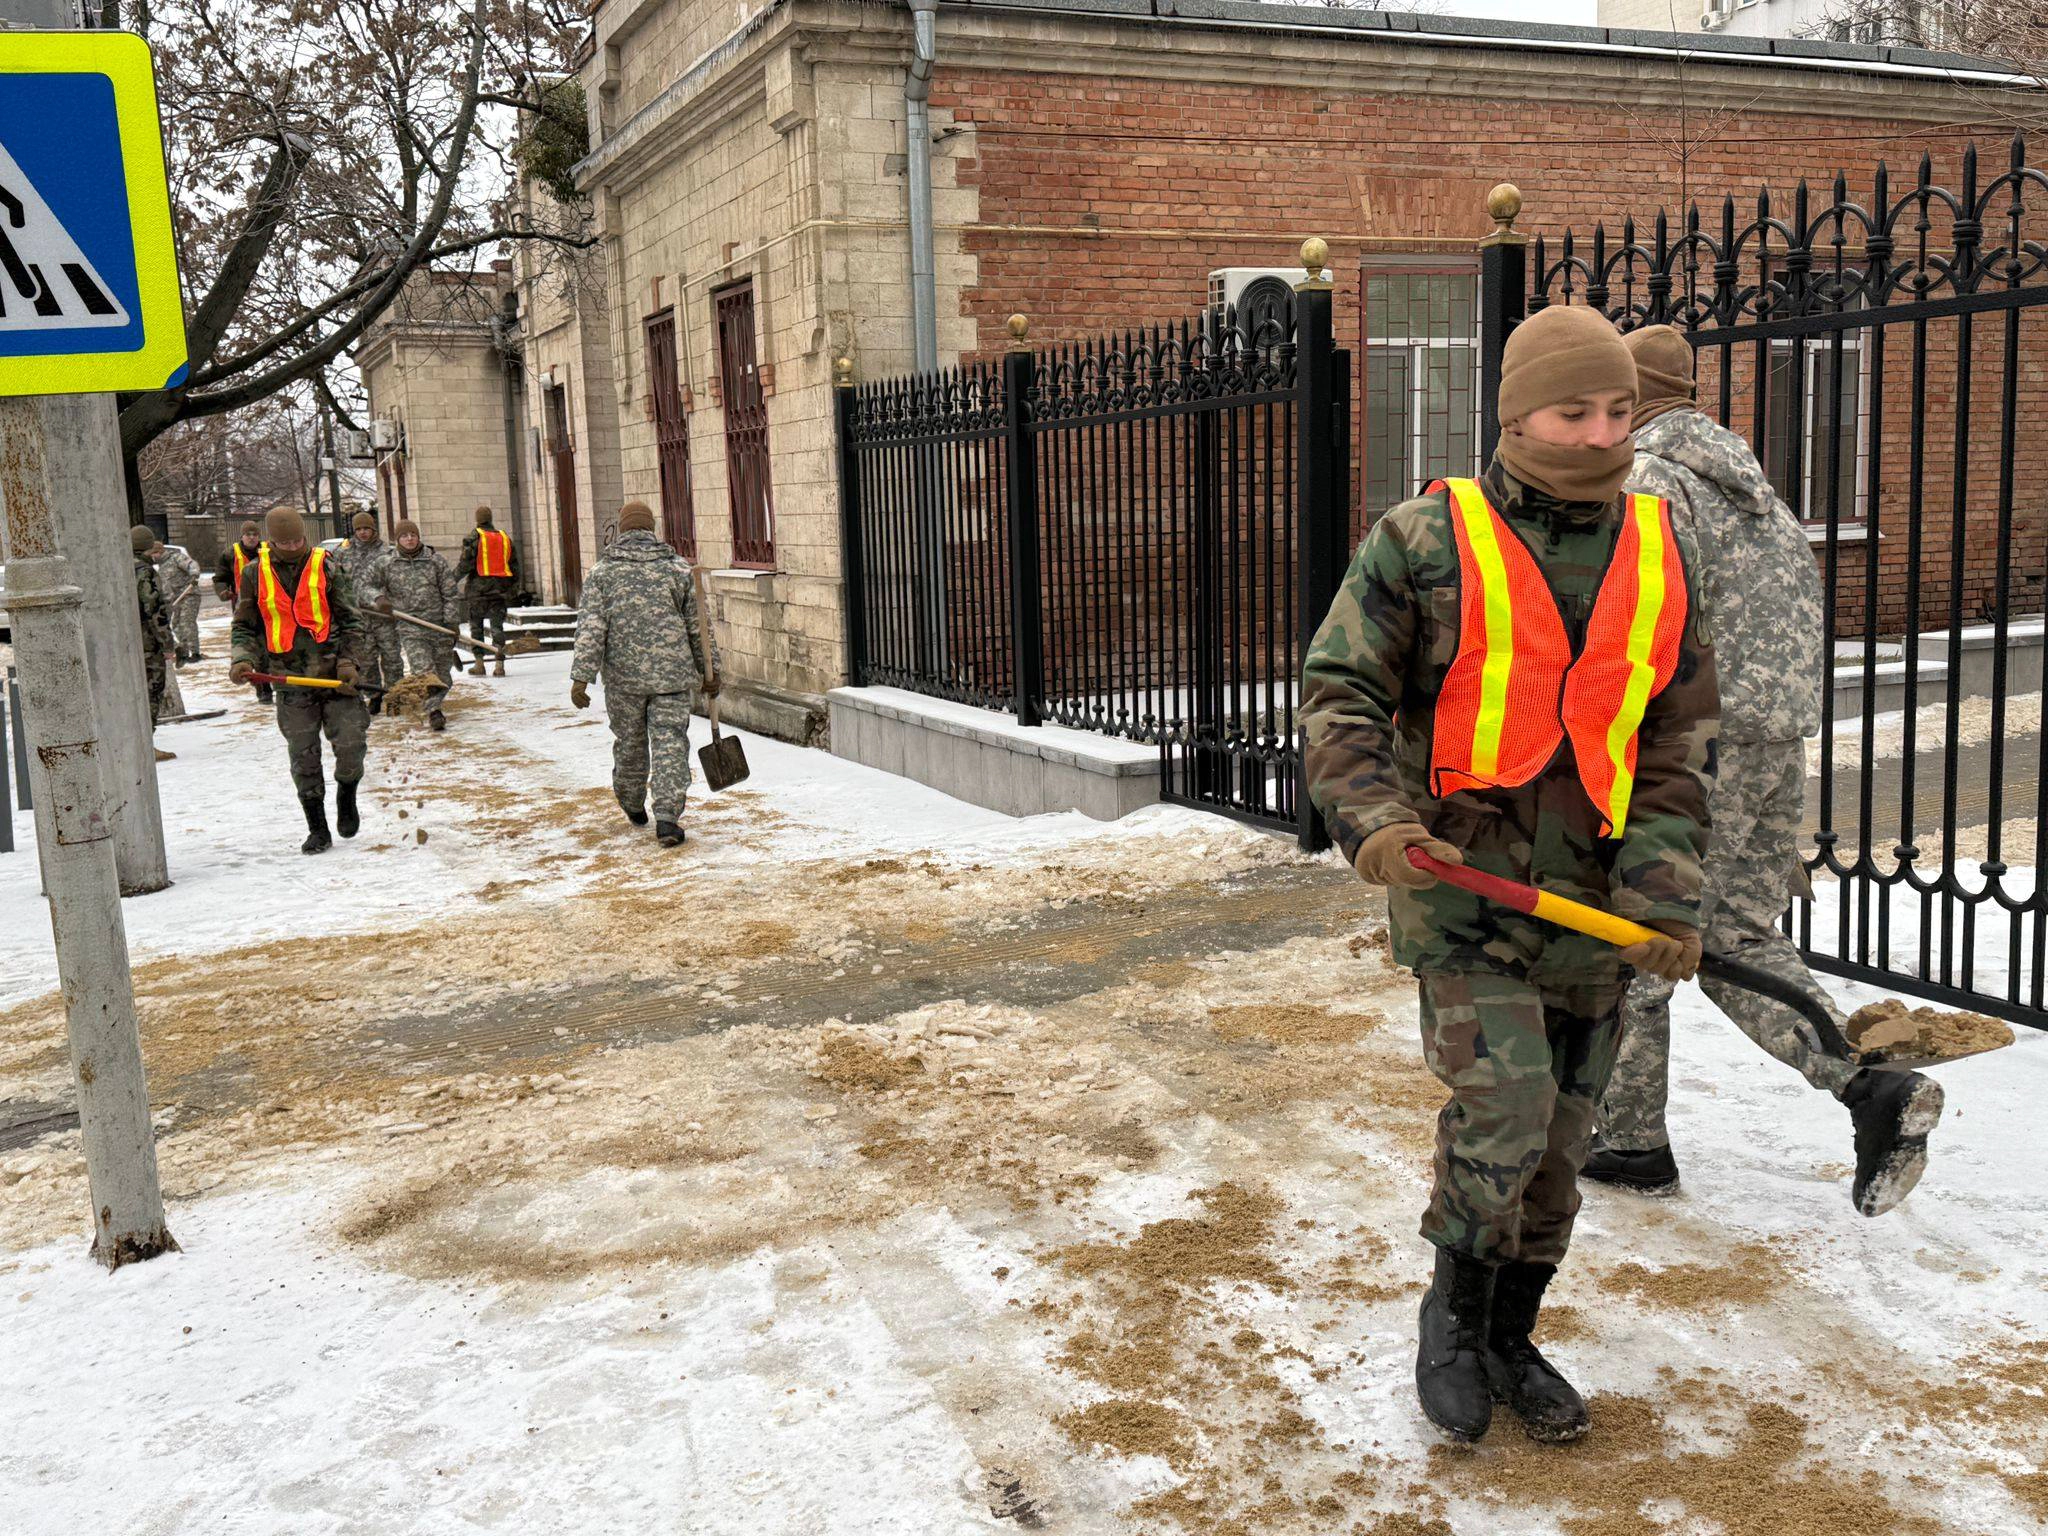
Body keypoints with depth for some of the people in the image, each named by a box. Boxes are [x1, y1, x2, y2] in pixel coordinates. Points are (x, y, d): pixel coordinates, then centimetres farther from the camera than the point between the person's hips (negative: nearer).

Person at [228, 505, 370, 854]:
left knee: (351, 743, -10)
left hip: (334, 674, -1)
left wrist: (349, 662, -8)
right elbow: (244, 627, 12)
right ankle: (318, 830, 16)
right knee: (303, 757, 4)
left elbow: (350, 621, 5)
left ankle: (346, 796, 22)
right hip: (290, 680, 1)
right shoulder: (255, 574, 6)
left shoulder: (326, 567, 2)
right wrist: (243, 660, -6)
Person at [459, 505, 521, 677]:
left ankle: (479, 664, 6)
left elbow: (466, 564, -11)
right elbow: (514, 565, 11)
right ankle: (499, 664, -6)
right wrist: (513, 588, 18)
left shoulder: (474, 538, -4)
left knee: (476, 625, 8)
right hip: (500, 588, 3)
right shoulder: (505, 538, 10)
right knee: (497, 625, 3)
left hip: (479, 586, -3)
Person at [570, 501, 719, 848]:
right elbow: (698, 626, 4)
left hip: (624, 676, 1)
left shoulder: (602, 572, -1)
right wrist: (709, 671, 12)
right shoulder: (678, 568, 2)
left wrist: (581, 677, -9)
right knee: (670, 744, -1)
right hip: (673, 675, -1)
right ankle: (667, 817, -11)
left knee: (629, 742, 17)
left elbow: (590, 629, -9)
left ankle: (633, 806, 37)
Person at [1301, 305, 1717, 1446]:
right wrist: (1371, 816, -20)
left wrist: (1665, 887, -3)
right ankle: (1454, 1312, 13)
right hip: (1461, 880, -4)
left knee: (1560, 1141, 13)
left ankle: (1508, 1338, 34)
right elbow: (1341, 692, -3)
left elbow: (1680, 737, 7)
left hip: (1590, 896, 5)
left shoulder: (1658, 552, 7)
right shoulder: (1427, 540, -5)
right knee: (1504, 1109, -15)